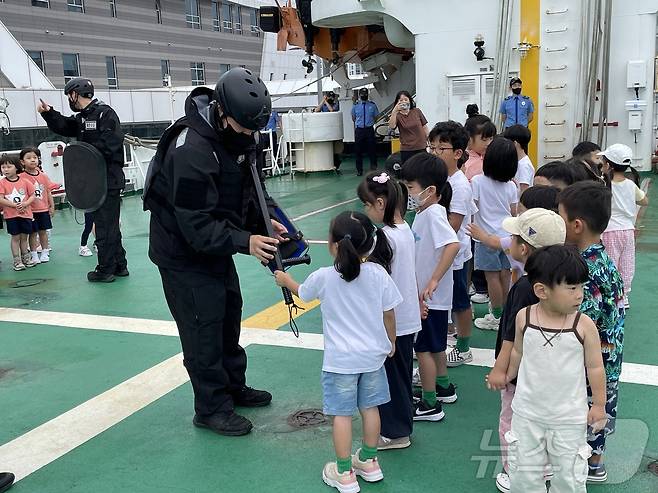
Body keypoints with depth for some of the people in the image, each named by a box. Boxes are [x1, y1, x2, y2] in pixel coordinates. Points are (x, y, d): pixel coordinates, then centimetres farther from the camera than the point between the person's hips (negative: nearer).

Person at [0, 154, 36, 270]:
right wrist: (15, 205, -18)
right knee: (15, 237, 3)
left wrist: (25, 204, -15)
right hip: (11, 215, -2)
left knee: (24, 237, 12)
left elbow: (32, 196, 3)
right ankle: (17, 261, 11)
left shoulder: (25, 181, 1)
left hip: (25, 214, 2)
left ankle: (25, 258, 27)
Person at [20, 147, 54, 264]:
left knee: (43, 231, 12)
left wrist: (52, 206, 8)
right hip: (31, 210, -3)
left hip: (44, 209, 3)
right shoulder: (22, 177, -11)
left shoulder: (43, 176, 3)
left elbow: (48, 192, 8)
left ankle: (44, 253, 24)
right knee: (33, 233, 5)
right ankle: (34, 255, 15)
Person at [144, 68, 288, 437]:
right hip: (184, 251, -9)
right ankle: (213, 408, 15)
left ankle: (234, 387, 37)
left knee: (229, 314, 19)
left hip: (217, 244, 9)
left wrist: (266, 221, -9)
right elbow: (197, 227, -32)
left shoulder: (239, 135, -6)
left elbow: (251, 188, 6)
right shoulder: (191, 150, -32)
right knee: (203, 327, -1)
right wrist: (245, 242, -37)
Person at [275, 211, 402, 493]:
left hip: (340, 360, -3)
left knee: (341, 414, 6)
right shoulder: (378, 274, -10)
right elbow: (389, 314, 0)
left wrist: (286, 280, 30)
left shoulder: (324, 277, -14)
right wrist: (391, 342, 18)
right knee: (369, 408, 17)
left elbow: (301, 292, 8)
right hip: (373, 355, 4)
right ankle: (369, 463, 34)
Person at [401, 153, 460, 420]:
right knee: (435, 345, 24)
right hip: (427, 296, 9)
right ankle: (444, 388, 41)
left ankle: (430, 405, 15)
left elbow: (453, 245, -37)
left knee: (424, 348, 3)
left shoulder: (433, 214, -23)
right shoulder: (425, 212, 6)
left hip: (430, 297, -9)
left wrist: (434, 281, -35)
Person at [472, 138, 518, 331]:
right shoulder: (511, 186, 1)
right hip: (507, 234, 5)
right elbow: (514, 212, 7)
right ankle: (503, 311, 24)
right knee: (505, 274, 12)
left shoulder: (478, 181, -12)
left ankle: (497, 317, 10)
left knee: (492, 276, 2)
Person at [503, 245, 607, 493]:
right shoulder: (524, 317, -11)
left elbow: (595, 367, -4)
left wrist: (599, 405, 1)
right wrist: (507, 376, 18)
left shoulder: (584, 325, -15)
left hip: (570, 417, -1)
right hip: (528, 412, 1)